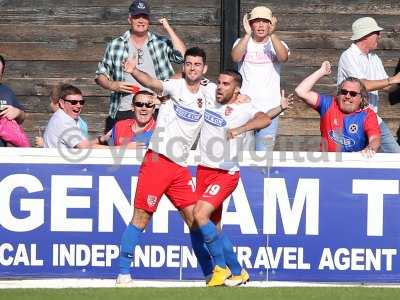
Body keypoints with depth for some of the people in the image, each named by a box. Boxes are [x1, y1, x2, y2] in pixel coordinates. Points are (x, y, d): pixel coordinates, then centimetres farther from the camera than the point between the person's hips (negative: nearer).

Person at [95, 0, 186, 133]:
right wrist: (112, 85, -6)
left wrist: (168, 29, -5)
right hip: (123, 111, 1)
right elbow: (100, 75, 15)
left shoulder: (161, 43, 9)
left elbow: (182, 56, -7)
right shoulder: (115, 46, 10)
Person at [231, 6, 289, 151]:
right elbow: (236, 57, -17)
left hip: (269, 109, 0)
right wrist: (247, 34, -24)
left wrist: (272, 34, -29)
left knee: (264, 152, 1)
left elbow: (283, 57, -20)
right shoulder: (243, 42, 4)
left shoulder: (278, 44, 4)